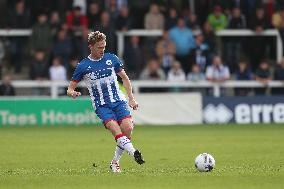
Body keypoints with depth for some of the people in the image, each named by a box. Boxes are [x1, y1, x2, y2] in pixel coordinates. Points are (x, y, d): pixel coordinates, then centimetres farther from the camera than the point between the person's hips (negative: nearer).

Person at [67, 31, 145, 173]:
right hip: (101, 106, -2)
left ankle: (115, 162, -3)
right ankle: (134, 153, -38)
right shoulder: (83, 66, 0)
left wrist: (131, 98, 11)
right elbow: (70, 88, 5)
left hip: (118, 101, 2)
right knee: (115, 128, -28)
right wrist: (72, 93, -20)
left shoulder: (112, 59, 7)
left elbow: (124, 78, 18)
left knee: (127, 128, -18)